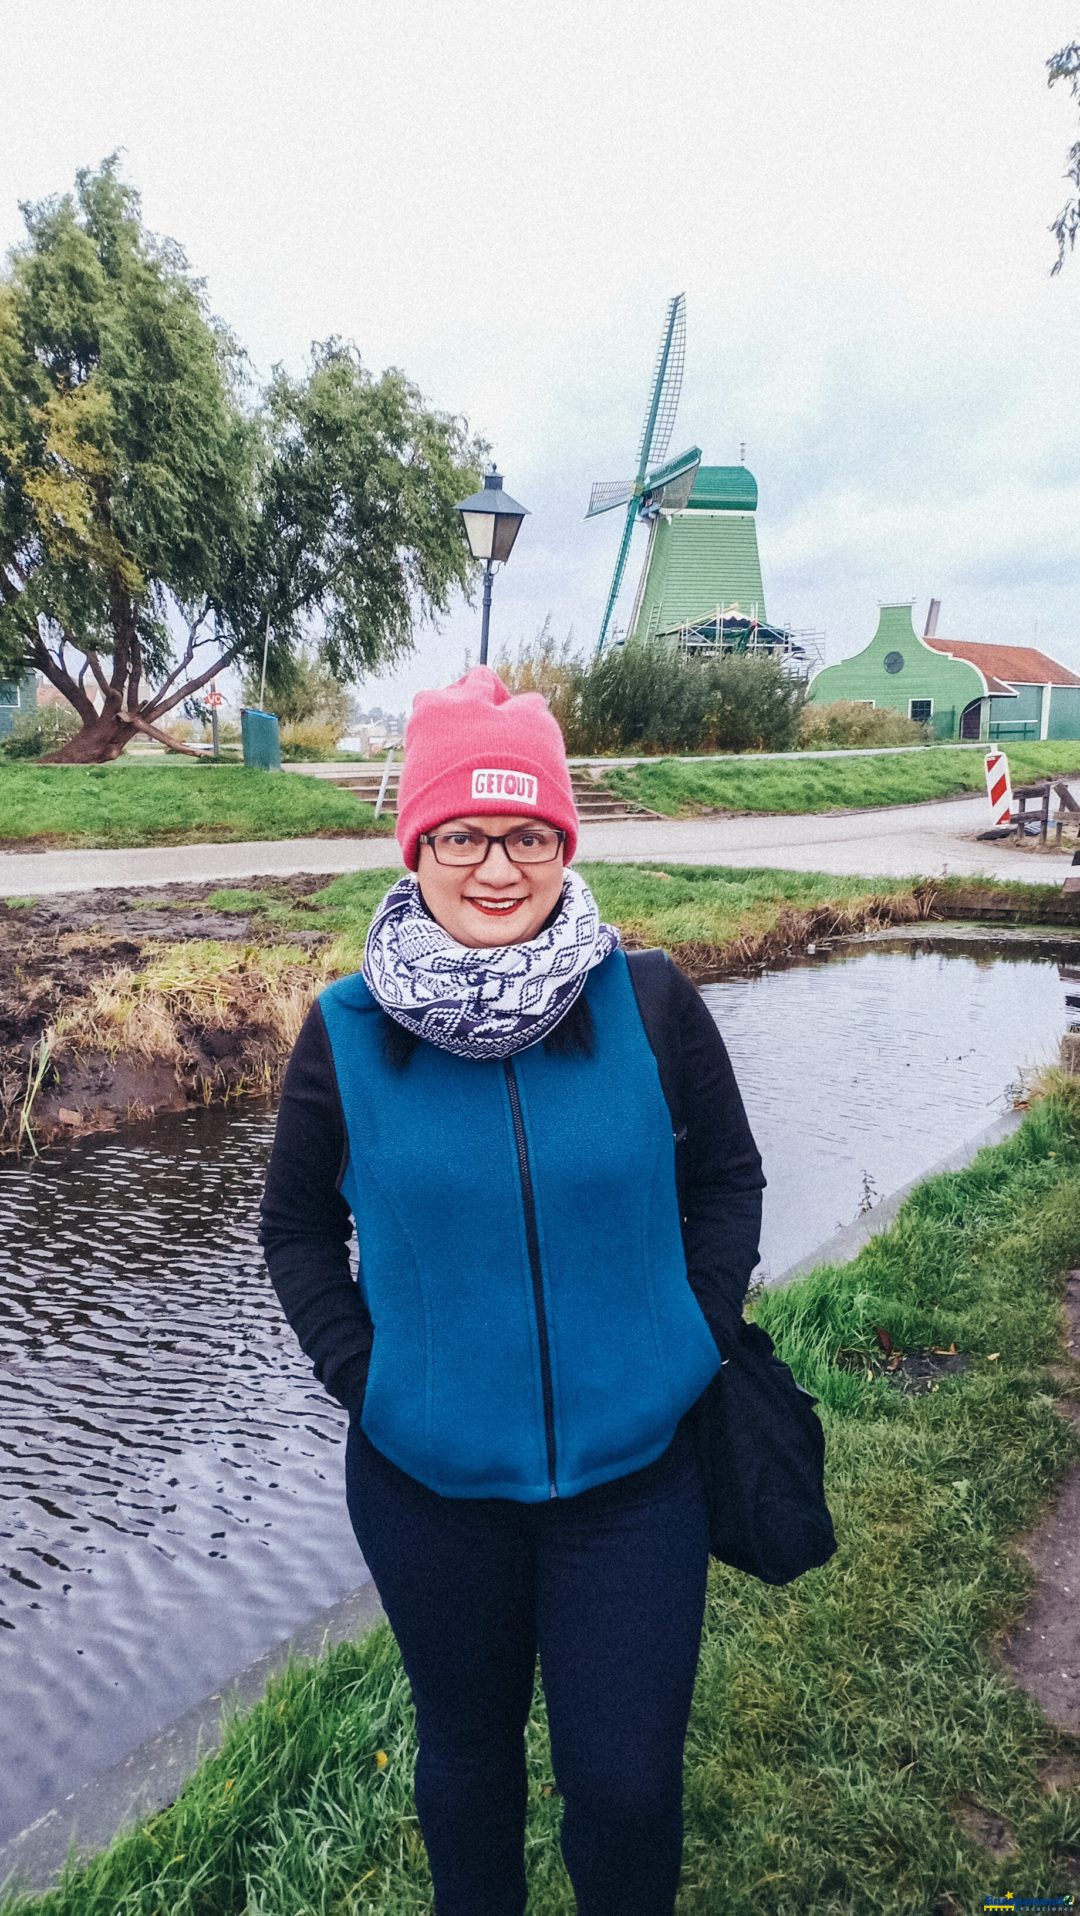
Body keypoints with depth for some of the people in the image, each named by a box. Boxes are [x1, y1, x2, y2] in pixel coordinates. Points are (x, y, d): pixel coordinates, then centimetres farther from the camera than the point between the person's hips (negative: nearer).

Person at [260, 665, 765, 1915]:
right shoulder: (348, 1032, -10)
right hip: (427, 1479, 1)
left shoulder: (650, 1005, -11)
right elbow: (298, 1227, 2)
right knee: (464, 1745, 24)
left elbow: (727, 1180, 2)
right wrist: (363, 1377, -5)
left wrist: (695, 1343, -4)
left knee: (627, 1780, 13)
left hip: (636, 1470, 0)